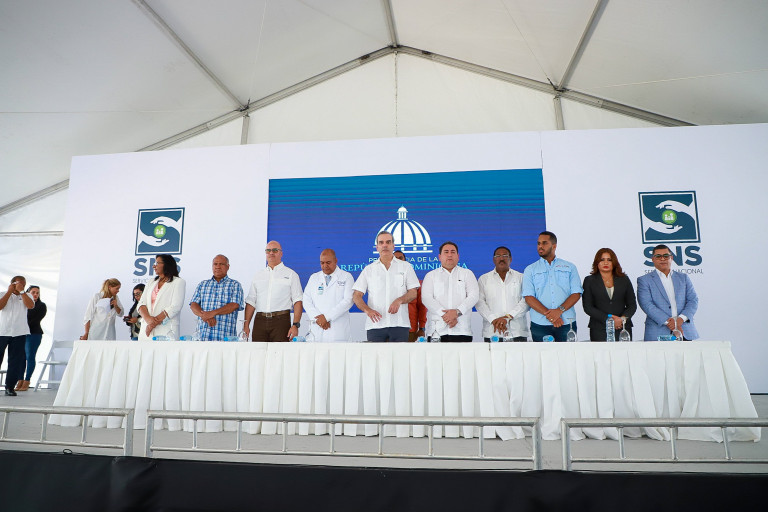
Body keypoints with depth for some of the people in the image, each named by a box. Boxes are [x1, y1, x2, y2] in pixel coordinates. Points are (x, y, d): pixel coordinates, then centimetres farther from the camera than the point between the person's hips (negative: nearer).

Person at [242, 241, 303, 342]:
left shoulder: (291, 274, 7)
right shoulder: (259, 275, 18)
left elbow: (297, 301, -1)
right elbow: (251, 301, 14)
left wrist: (295, 325, -12)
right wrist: (246, 325, 5)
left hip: (281, 320, -3)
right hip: (260, 321, 3)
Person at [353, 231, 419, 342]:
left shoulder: (405, 267, 12)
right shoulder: (369, 269, 13)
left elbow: (413, 293, 6)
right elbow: (356, 296, 7)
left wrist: (399, 300, -14)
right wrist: (367, 310, -13)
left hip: (399, 324, 0)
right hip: (375, 324, 1)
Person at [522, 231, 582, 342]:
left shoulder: (570, 267, 13)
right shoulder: (530, 270, 10)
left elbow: (576, 293, 3)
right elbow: (528, 297, -1)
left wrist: (560, 310, -13)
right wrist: (549, 315, -13)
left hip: (566, 324, 1)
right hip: (540, 324, 0)